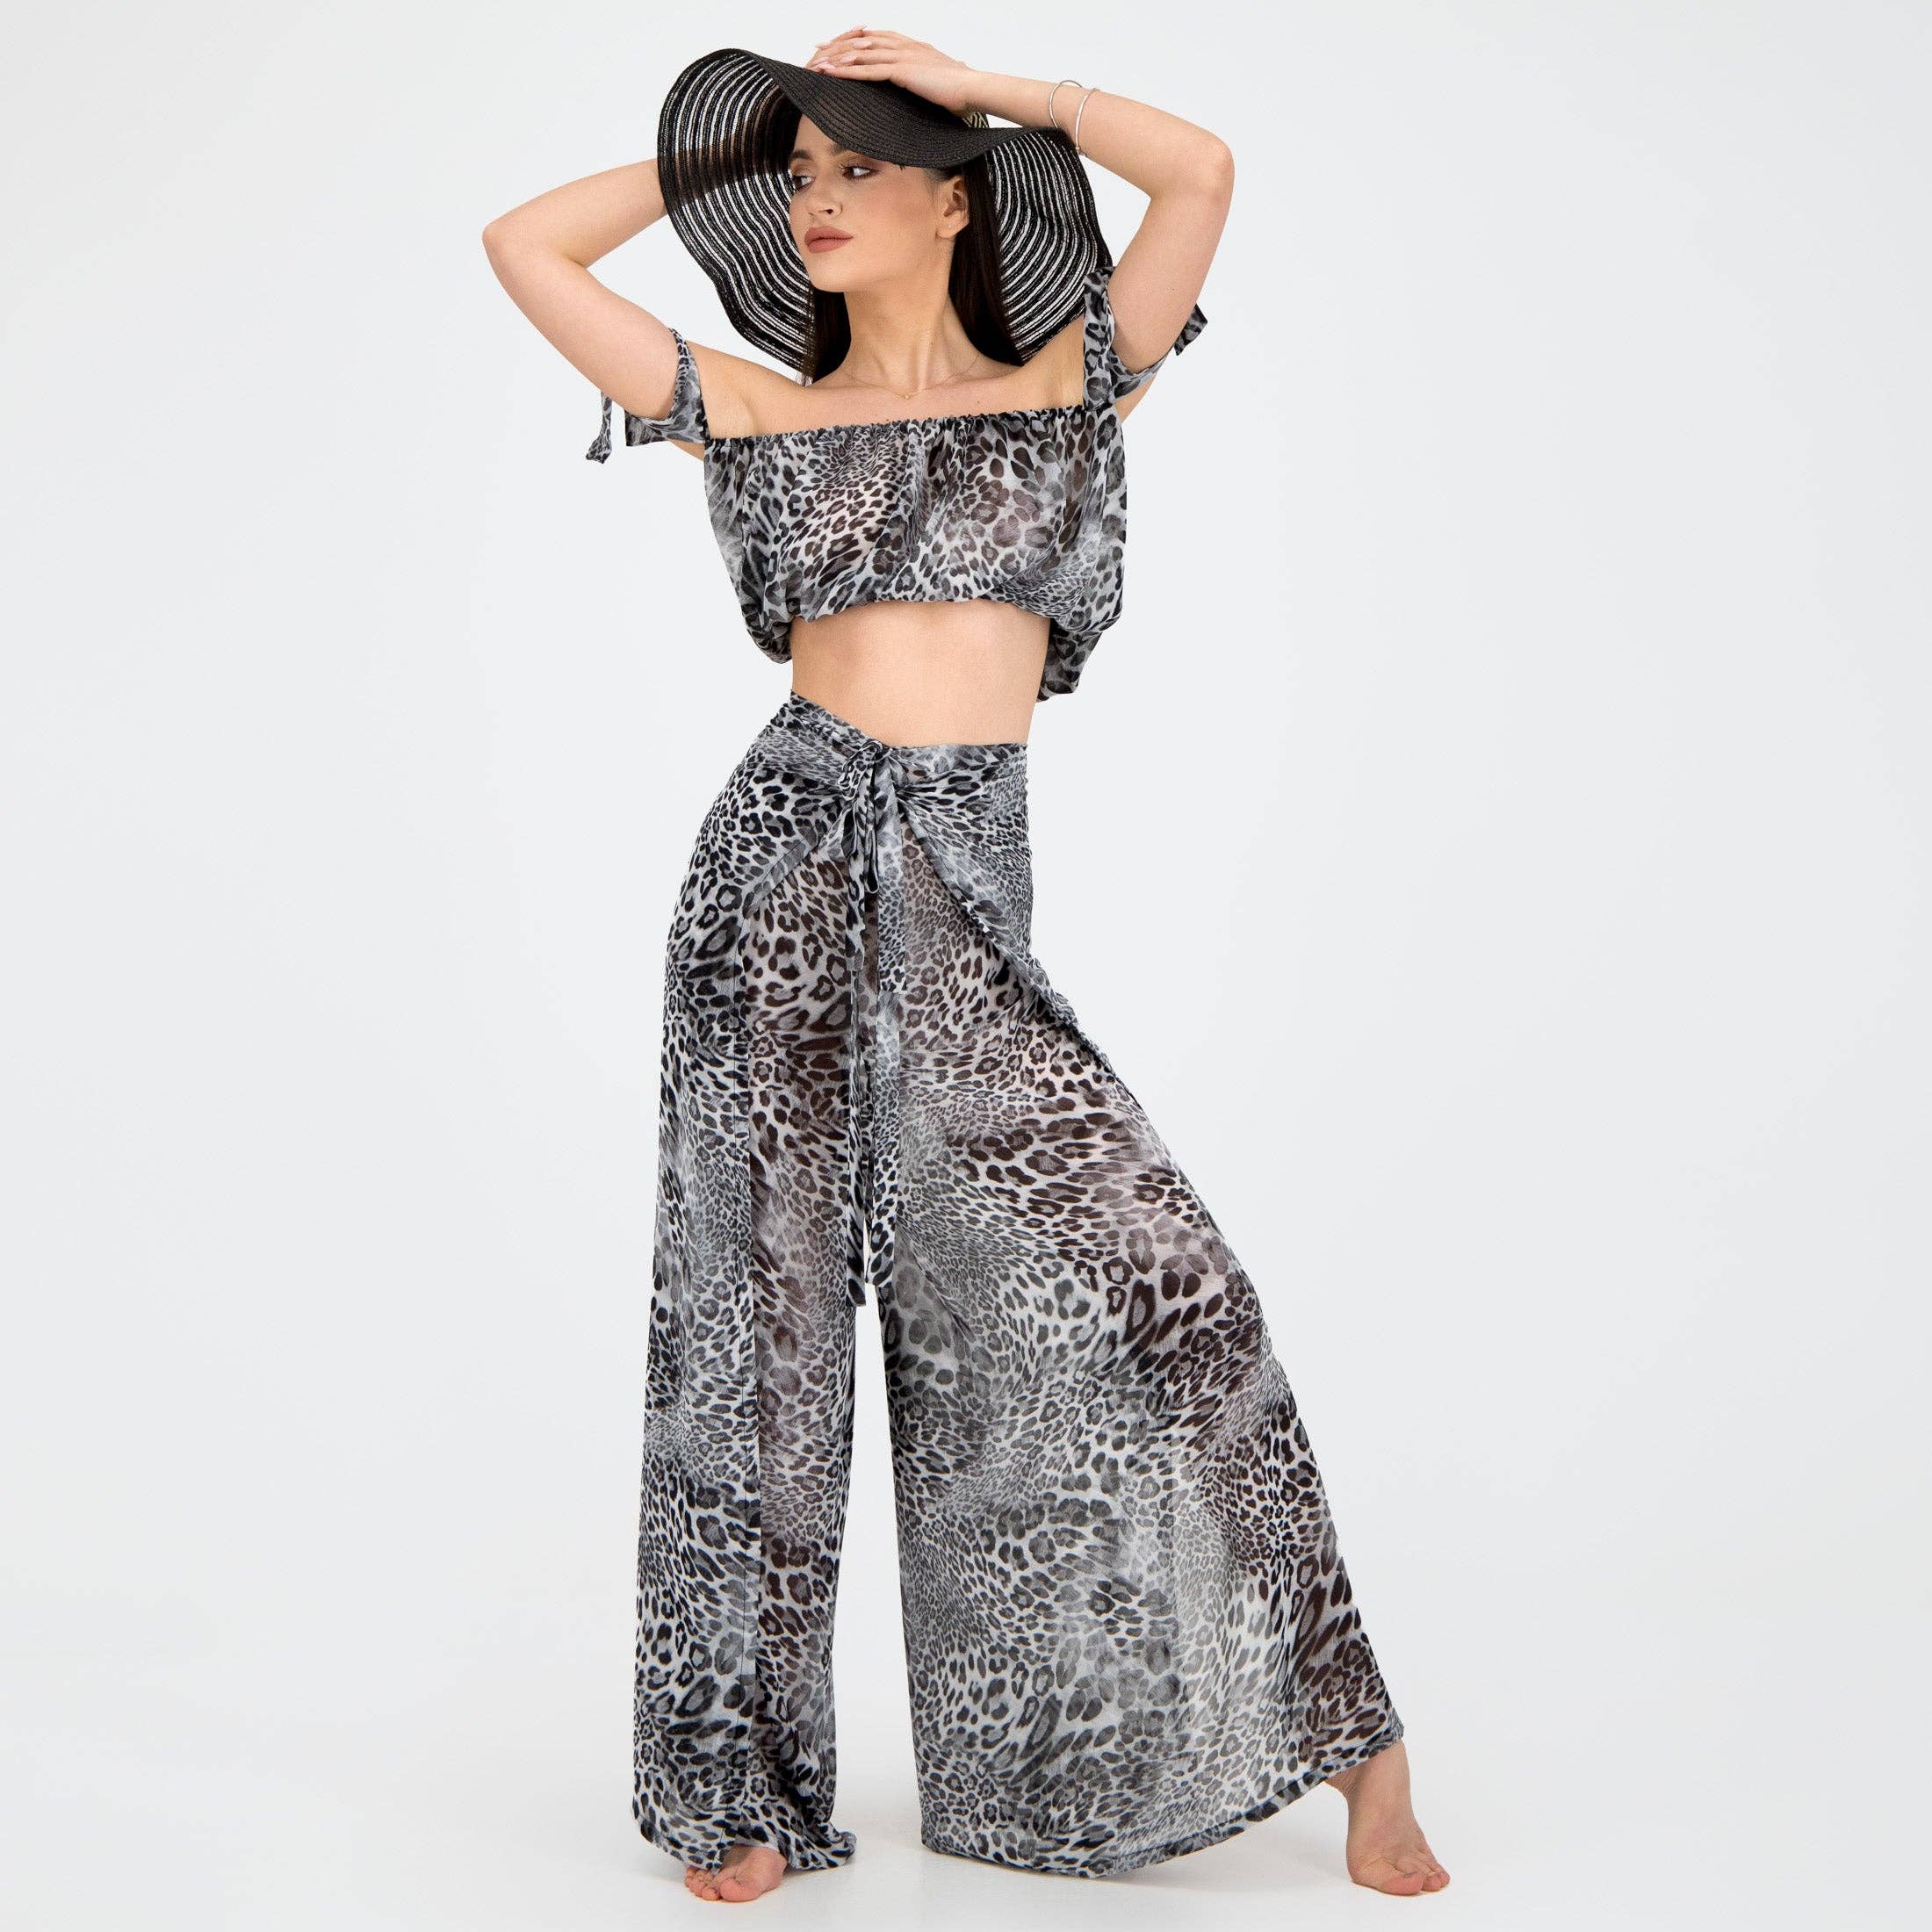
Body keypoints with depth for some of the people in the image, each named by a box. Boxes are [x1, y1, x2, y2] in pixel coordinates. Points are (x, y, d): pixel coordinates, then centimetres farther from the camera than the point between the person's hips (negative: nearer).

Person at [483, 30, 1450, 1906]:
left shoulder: (1066, 385, 10)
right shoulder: (757, 408, 11)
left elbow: (1201, 171, -1)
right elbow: (523, 244, 11)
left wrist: (972, 81, 7)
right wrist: (720, 154, 18)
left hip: (967, 900, 0)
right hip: (789, 866, 1)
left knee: (1159, 1287, -9)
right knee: (765, 1314, 3)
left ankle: (1347, 1745, 5)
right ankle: (746, 1785, 18)